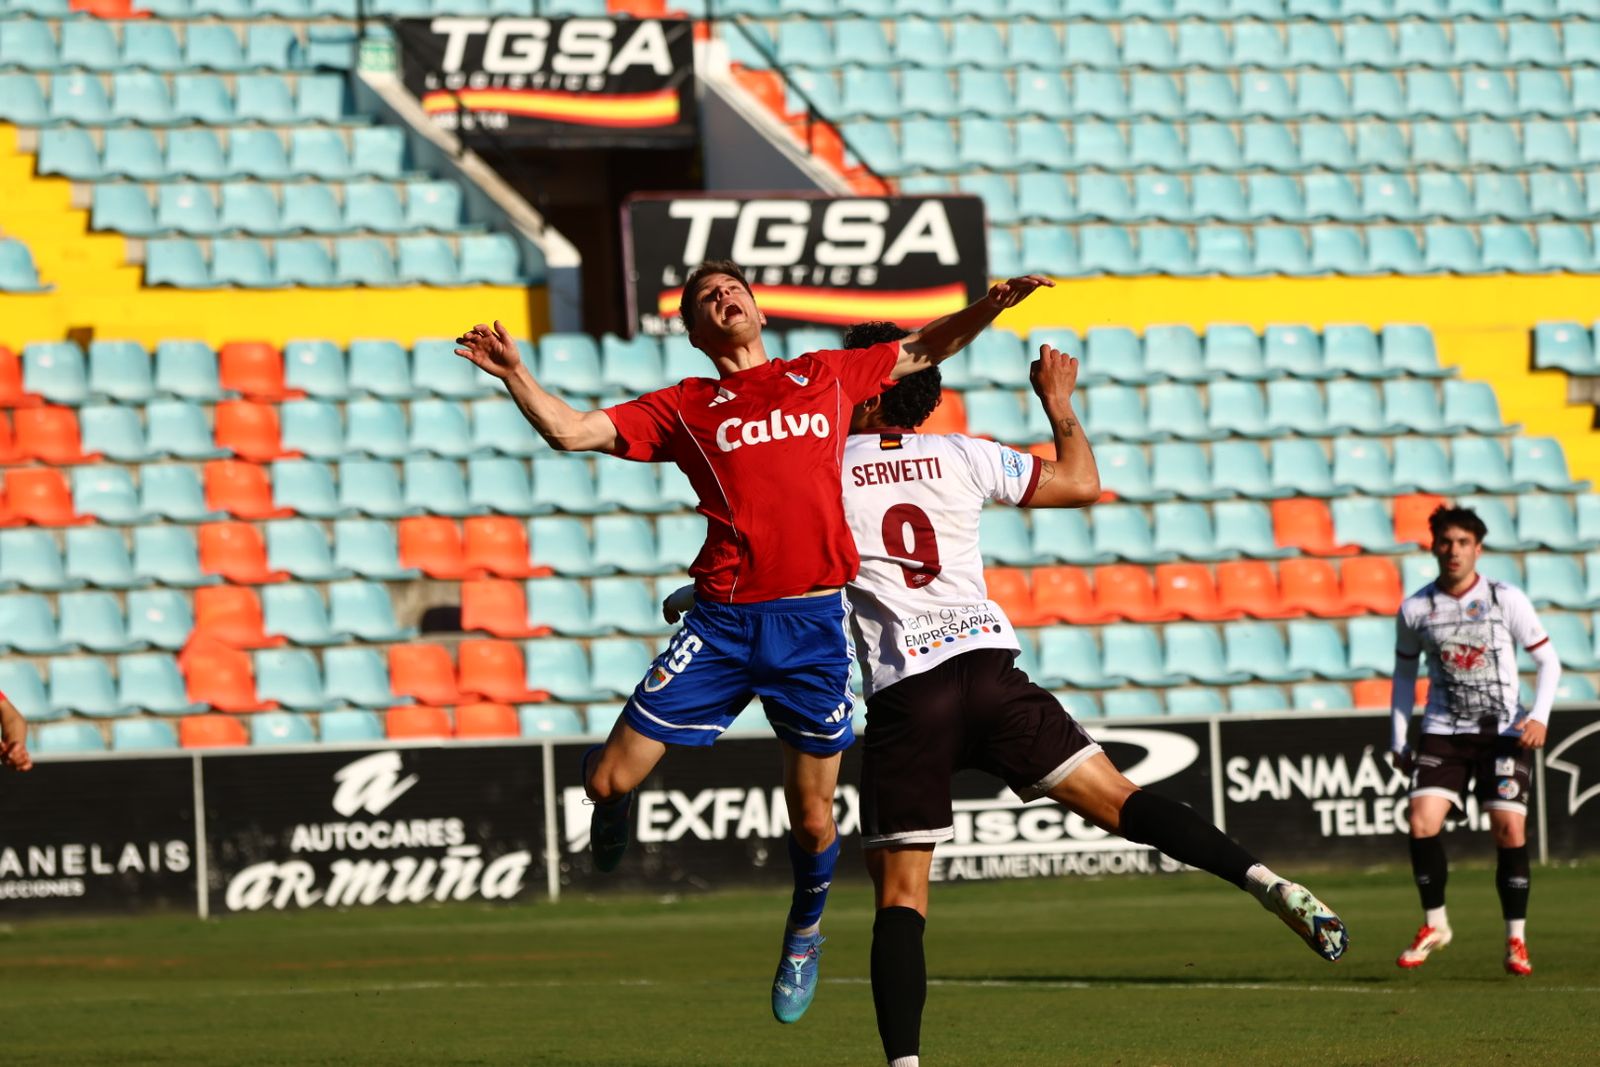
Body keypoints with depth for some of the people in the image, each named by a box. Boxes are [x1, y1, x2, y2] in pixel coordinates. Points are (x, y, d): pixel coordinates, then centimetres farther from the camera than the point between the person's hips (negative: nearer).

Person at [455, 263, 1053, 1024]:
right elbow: (571, 432, 4)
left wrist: (990, 306, 14)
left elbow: (923, 349, 28)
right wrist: (514, 374, -9)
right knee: (610, 781, -7)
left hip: (813, 625, 1)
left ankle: (805, 932, 34)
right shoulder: (685, 408, 10)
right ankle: (612, 805, 31)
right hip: (722, 622, -1)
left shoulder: (827, 376, 15)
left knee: (812, 820, 3)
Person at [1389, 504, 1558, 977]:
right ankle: (1434, 924, 6)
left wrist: (1539, 716, -12)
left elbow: (1548, 660, 2)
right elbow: (1404, 674, 14)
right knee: (1422, 823, -14)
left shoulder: (1507, 600, -4)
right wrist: (1398, 740, 11)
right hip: (1443, 731, 1)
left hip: (1504, 732, -1)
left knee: (1510, 830, -9)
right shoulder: (1415, 610, 1)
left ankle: (1516, 939, 4)